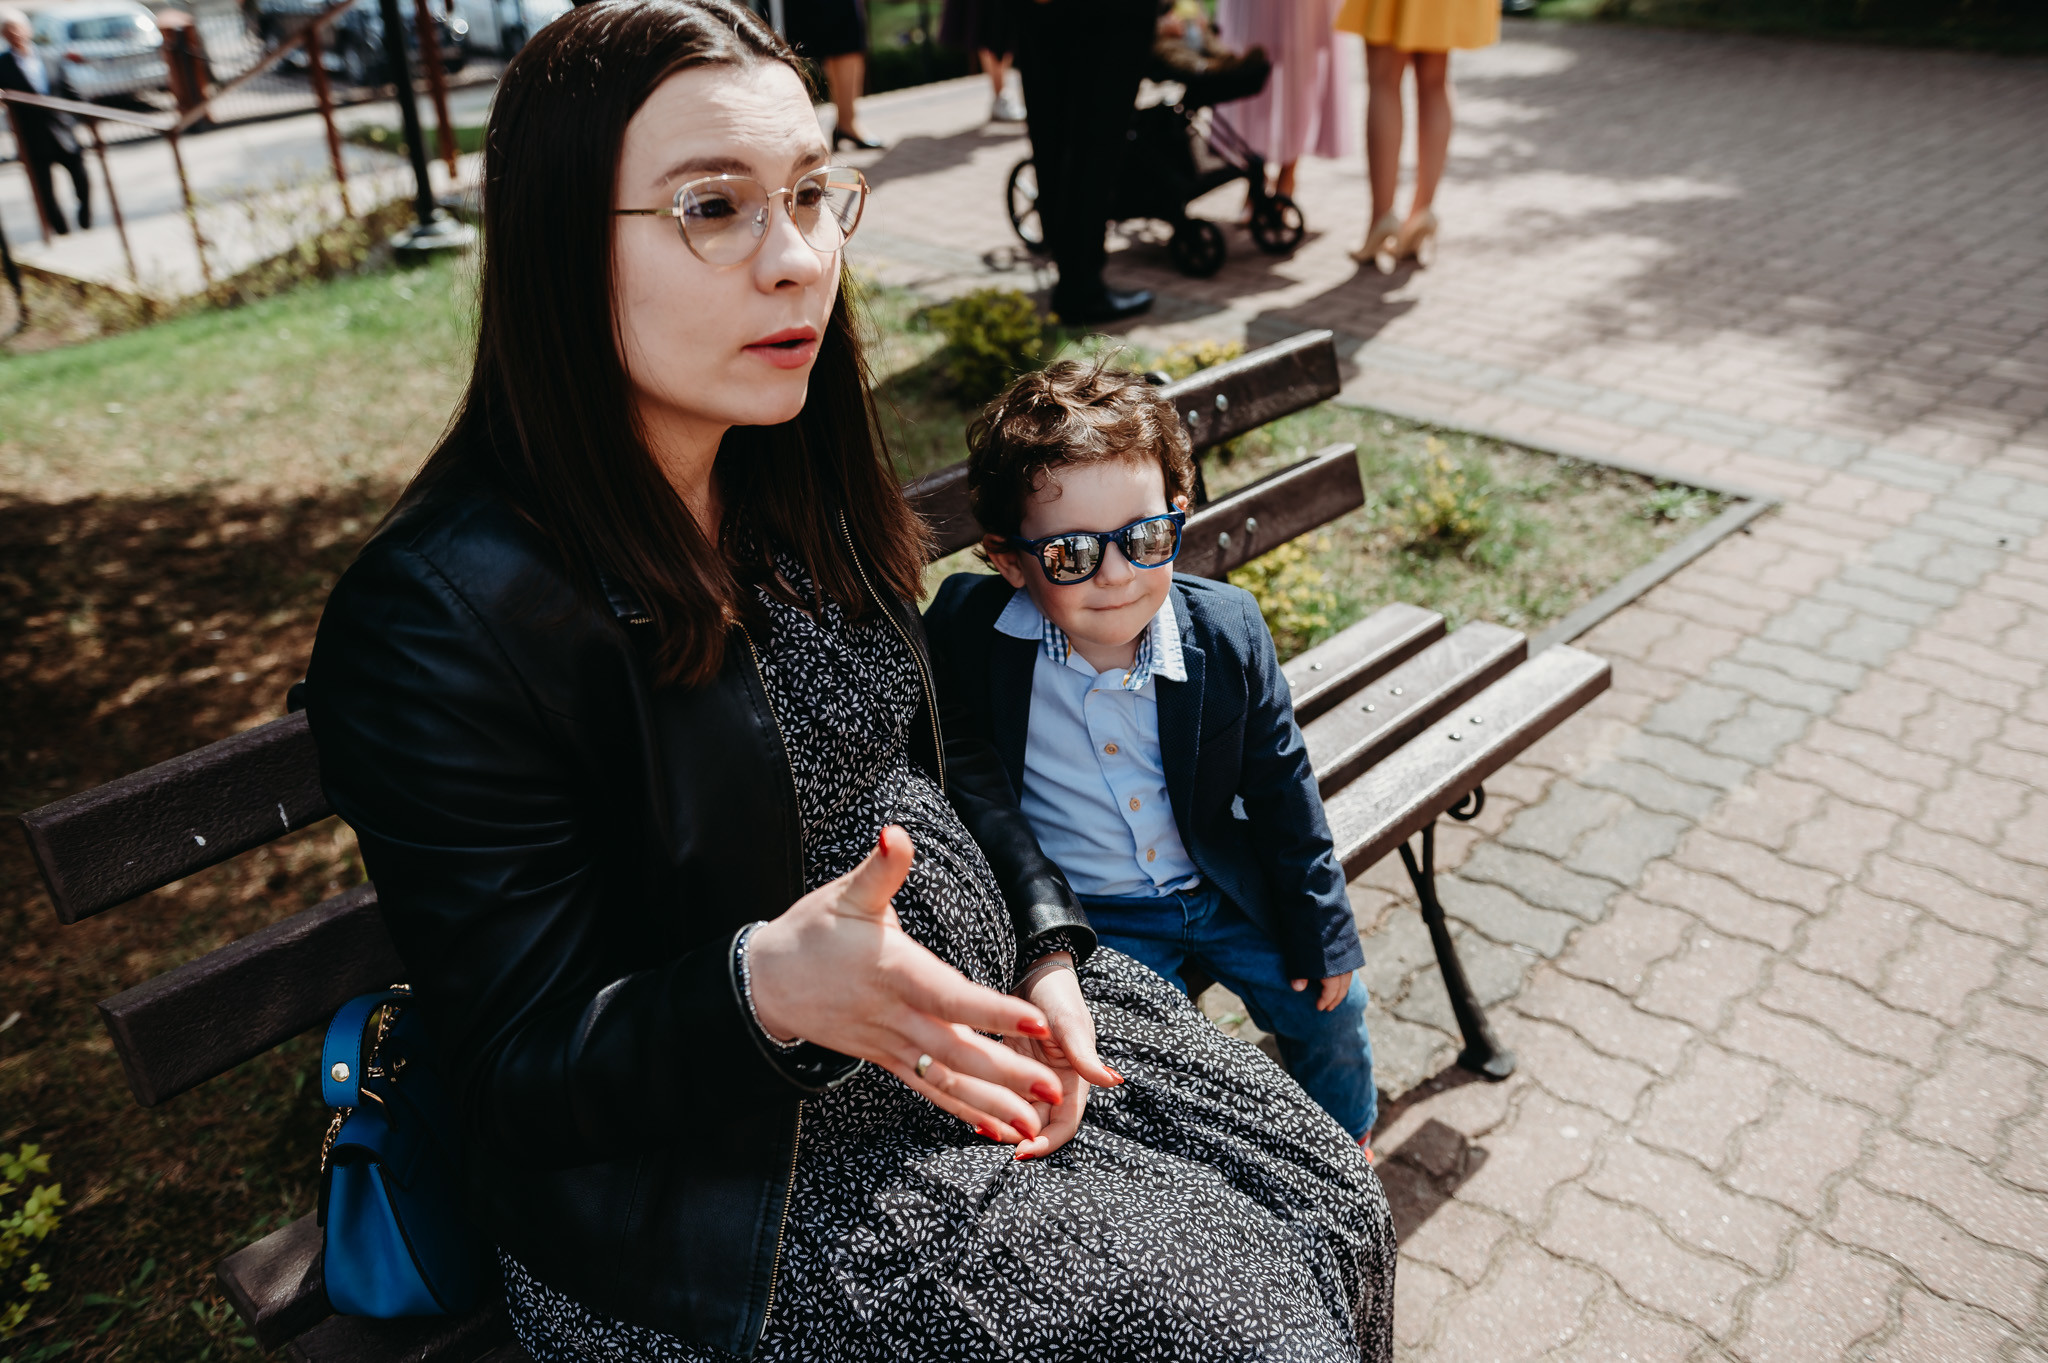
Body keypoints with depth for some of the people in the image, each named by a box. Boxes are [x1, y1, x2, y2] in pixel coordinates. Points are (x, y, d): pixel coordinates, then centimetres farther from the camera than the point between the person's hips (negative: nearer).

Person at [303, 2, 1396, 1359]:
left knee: (1327, 1200, 6)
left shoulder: (798, 479, 0)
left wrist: (1049, 946, -2)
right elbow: (522, 1067, -18)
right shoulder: (439, 620, -24)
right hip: (732, 1166, -7)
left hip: (977, 1001, 7)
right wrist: (762, 989, -36)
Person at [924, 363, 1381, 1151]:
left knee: (1329, 1007, 8)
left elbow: (1281, 791, -4)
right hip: (1086, 917, -2)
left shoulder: (1228, 630, -15)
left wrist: (1323, 932, 2)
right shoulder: (969, 630, -21)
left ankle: (1348, 1145, 42)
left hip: (1225, 884, 2)